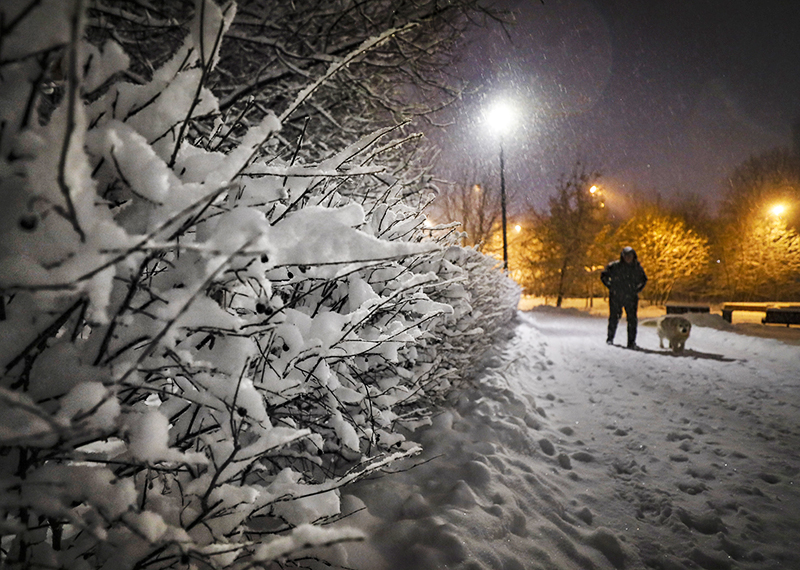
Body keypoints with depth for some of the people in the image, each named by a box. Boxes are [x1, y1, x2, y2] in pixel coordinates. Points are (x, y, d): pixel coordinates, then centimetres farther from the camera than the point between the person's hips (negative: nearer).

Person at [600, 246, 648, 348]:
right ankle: (610, 338, 21)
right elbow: (603, 276, 6)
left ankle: (631, 342, 4)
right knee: (614, 318, 3)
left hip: (631, 297, 2)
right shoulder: (615, 266, -6)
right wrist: (611, 287, 2)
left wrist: (637, 290, 11)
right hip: (616, 297, -2)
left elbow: (643, 280, 22)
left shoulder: (638, 268, 4)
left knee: (632, 320, -3)